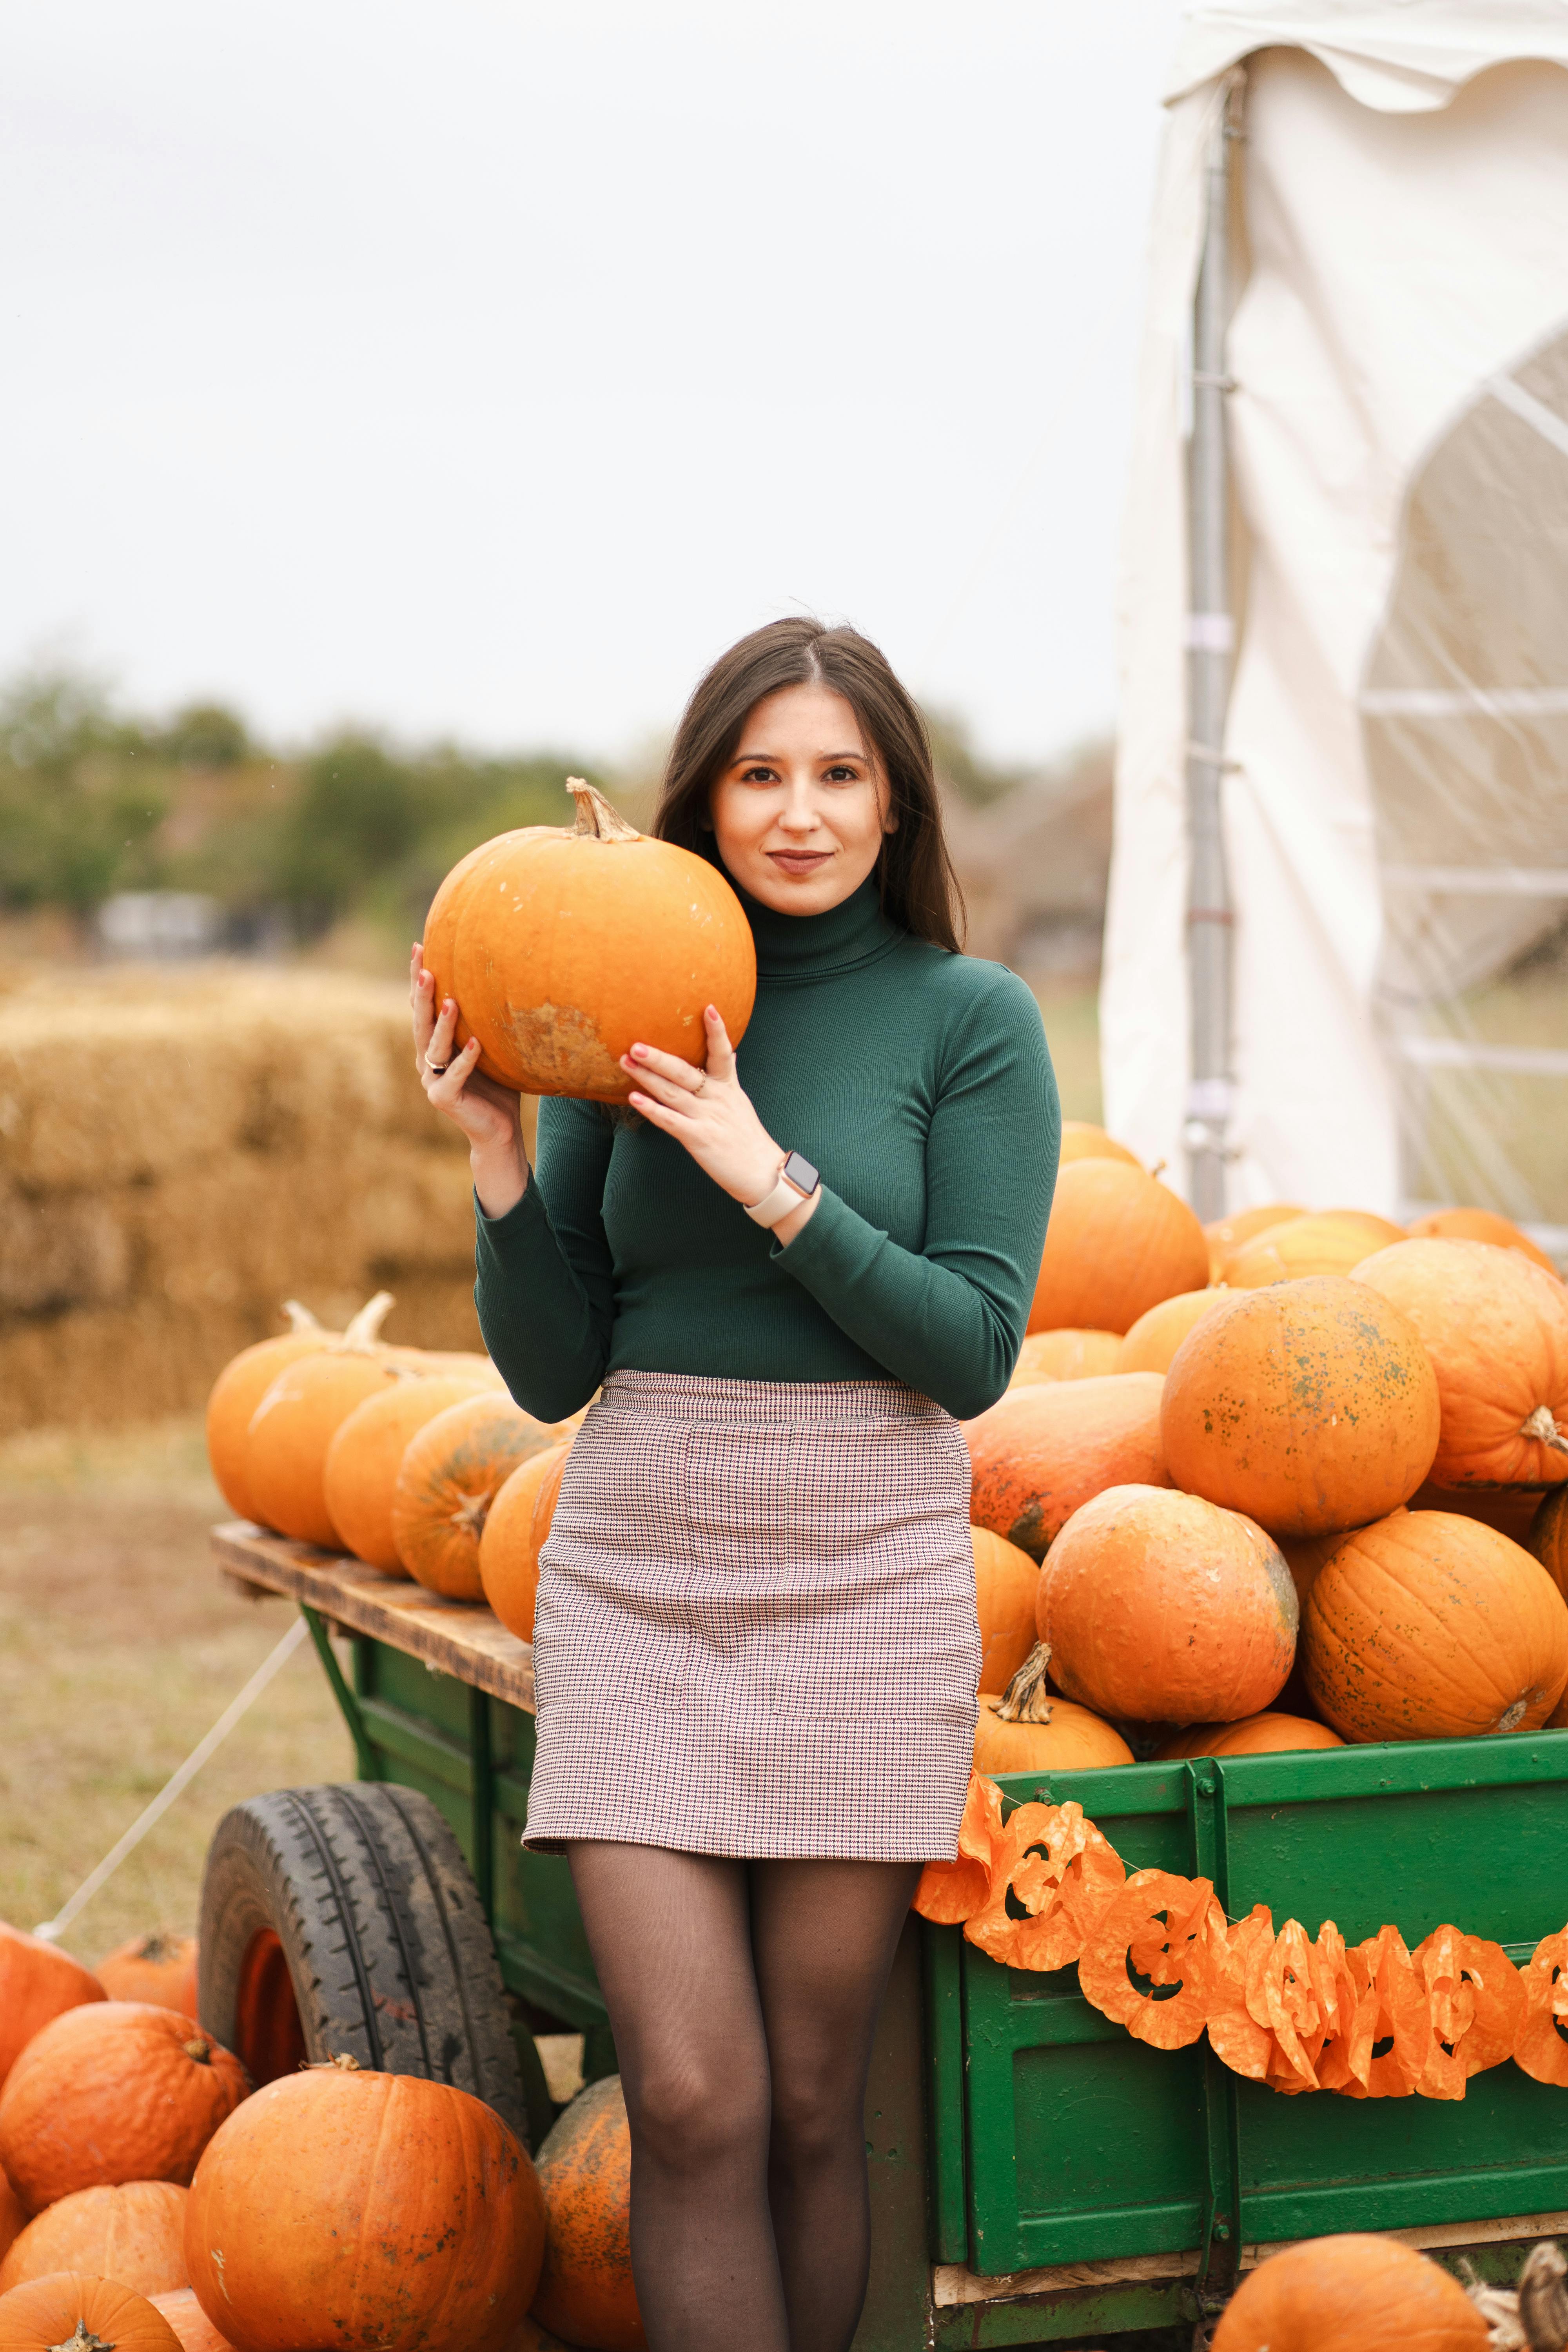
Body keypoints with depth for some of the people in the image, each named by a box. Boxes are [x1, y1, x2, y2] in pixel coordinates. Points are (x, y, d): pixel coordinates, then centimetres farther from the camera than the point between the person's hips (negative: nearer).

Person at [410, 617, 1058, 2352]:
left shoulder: (969, 1018, -1)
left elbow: (972, 1353, -8)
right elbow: (551, 1370, 6)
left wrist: (772, 1179, -16)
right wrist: (497, 1154, -8)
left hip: (862, 1574, -2)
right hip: (636, 1571, 2)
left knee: (810, 2105, 4)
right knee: (691, 2098, -4)